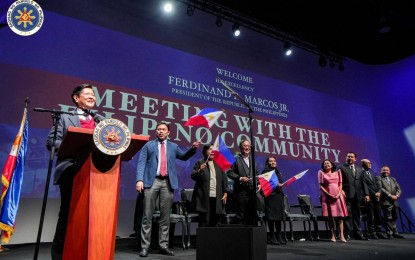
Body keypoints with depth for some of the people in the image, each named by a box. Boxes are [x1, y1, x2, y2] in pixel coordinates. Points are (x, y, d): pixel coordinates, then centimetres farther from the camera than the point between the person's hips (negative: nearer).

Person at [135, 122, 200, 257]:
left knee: (165, 216, 6)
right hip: (152, 181, -2)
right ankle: (145, 246, 9)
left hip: (167, 182, 2)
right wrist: (139, 179, -13)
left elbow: (184, 156, 25)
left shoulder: (173, 146, 16)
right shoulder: (148, 145, 9)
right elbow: (141, 163, 1)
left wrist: (193, 148, 7)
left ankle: (163, 245, 15)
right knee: (147, 215, 1)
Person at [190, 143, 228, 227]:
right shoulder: (200, 163, 3)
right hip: (204, 197, -3)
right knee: (204, 222, 0)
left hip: (217, 197, 3)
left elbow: (224, 179, 12)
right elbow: (193, 176, -2)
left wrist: (225, 192, 7)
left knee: (215, 221, 8)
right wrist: (199, 170, -21)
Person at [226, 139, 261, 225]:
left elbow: (257, 174, 21)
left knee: (252, 214, 10)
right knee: (240, 215, -4)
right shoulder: (235, 159, 0)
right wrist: (240, 178, -16)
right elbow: (229, 172, -6)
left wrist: (258, 184, 6)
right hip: (241, 190, -5)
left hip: (252, 190, 6)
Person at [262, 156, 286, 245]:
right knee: (271, 217, -5)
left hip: (279, 196, 7)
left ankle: (279, 237, 17)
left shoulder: (277, 172, 19)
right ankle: (272, 237, 3)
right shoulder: (265, 172, -3)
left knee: (279, 217, 8)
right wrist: (275, 184, -19)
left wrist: (280, 185, 5)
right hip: (270, 196, -7)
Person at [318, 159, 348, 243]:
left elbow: (340, 184, 10)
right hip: (327, 196, -2)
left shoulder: (337, 172, 14)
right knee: (330, 217, 0)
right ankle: (333, 236, 5)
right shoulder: (321, 173, 6)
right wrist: (329, 194, -11)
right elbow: (321, 186, -1)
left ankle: (342, 236, 1)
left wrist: (339, 193, -7)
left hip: (338, 196, 2)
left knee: (340, 216, -2)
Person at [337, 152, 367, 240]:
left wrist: (362, 194, 8)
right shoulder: (341, 167, 1)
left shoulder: (359, 169, 18)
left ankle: (358, 234, 19)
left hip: (357, 196, 5)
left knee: (357, 215, 11)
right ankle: (347, 234, 1)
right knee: (347, 215, -4)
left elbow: (361, 183, 16)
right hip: (347, 195, -5)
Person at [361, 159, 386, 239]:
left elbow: (377, 184, 15)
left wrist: (378, 192, -3)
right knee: (371, 217, -2)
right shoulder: (361, 173, -4)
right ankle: (373, 233, 6)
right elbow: (364, 185, -15)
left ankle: (378, 232, 17)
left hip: (376, 197, 7)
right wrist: (366, 195, -24)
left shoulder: (372, 174, 22)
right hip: (369, 197, -7)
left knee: (378, 216, 9)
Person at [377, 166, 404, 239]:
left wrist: (397, 195, -6)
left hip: (394, 202, 6)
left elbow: (399, 189, 14)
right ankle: (389, 233, -1)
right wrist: (390, 195, -16)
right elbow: (381, 188, -10)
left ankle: (395, 233, 18)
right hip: (386, 202, -6)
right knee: (388, 218, -6)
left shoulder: (393, 179, 22)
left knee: (394, 218, 11)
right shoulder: (379, 179, 2)